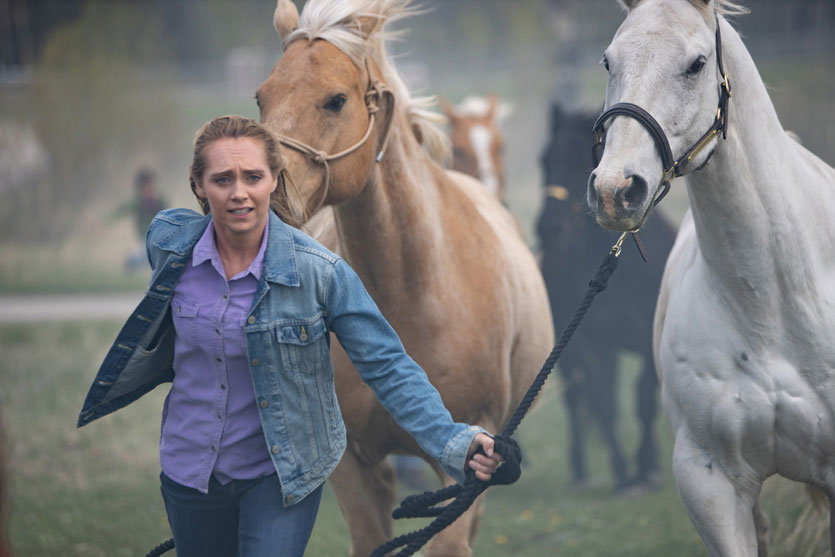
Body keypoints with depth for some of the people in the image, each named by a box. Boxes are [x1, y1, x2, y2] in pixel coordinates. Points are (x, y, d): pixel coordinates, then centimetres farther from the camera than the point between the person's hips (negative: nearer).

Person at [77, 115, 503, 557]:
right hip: (190, 468, 4)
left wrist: (453, 444, -26)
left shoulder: (319, 272, -19)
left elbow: (388, 367, -16)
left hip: (282, 474, -4)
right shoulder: (169, 241, -10)